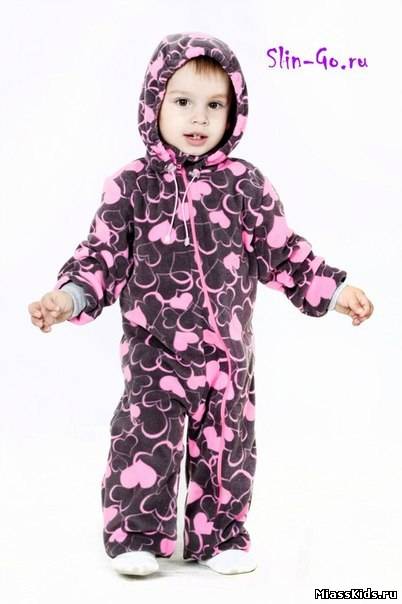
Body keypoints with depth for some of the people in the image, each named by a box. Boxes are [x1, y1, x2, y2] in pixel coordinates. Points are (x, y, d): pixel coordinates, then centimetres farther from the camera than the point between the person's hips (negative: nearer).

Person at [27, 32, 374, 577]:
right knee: (144, 439, -2)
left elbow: (283, 253, 7)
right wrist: (68, 297, -16)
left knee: (226, 445, 11)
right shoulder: (131, 186, -4)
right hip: (155, 351, -2)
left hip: (228, 353, 2)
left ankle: (221, 536, 26)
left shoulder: (246, 186, 0)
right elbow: (104, 255, -2)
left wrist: (333, 289, 2)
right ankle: (136, 535, 15)